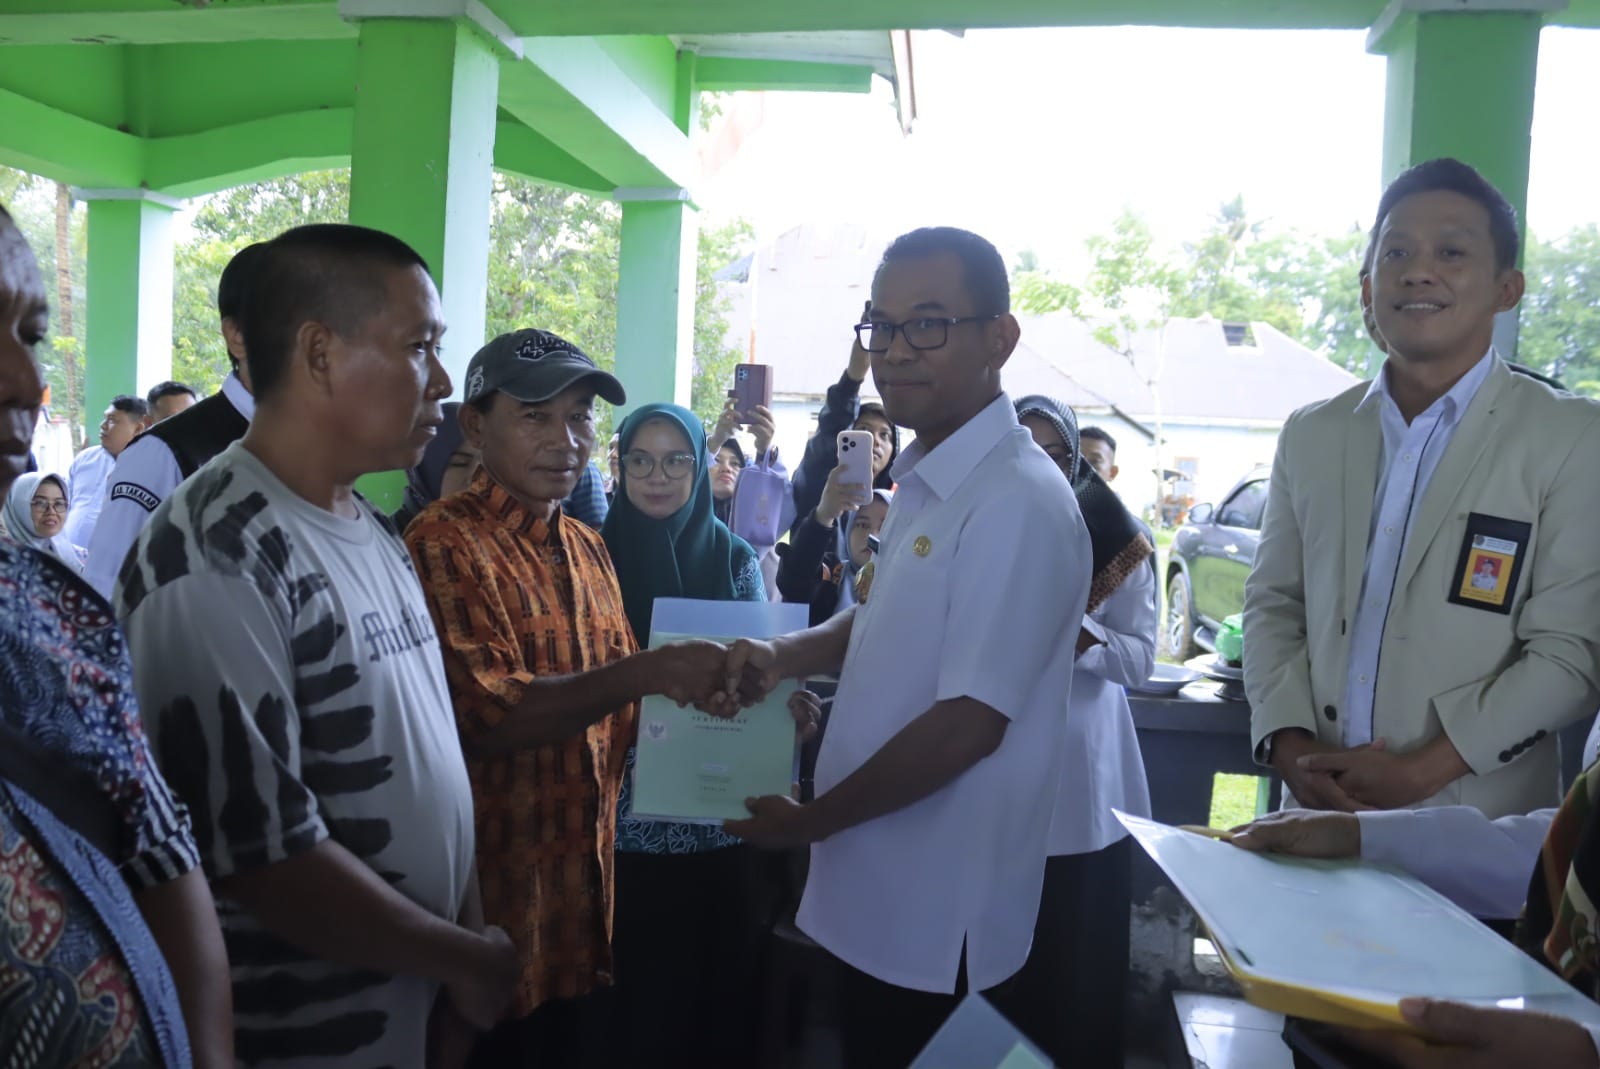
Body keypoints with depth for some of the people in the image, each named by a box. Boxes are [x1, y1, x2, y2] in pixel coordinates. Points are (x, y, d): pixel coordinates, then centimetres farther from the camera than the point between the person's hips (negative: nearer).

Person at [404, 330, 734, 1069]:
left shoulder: (586, 547, 10)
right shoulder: (443, 544, -14)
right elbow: (489, 715, -24)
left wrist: (699, 693, -1)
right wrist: (645, 673, -33)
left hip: (590, 896, 7)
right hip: (493, 909, -7)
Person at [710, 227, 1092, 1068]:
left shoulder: (1018, 504, -23)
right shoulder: (923, 479, 7)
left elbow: (967, 725, -24)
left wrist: (807, 822, -13)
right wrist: (785, 656, -1)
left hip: (936, 925, -8)